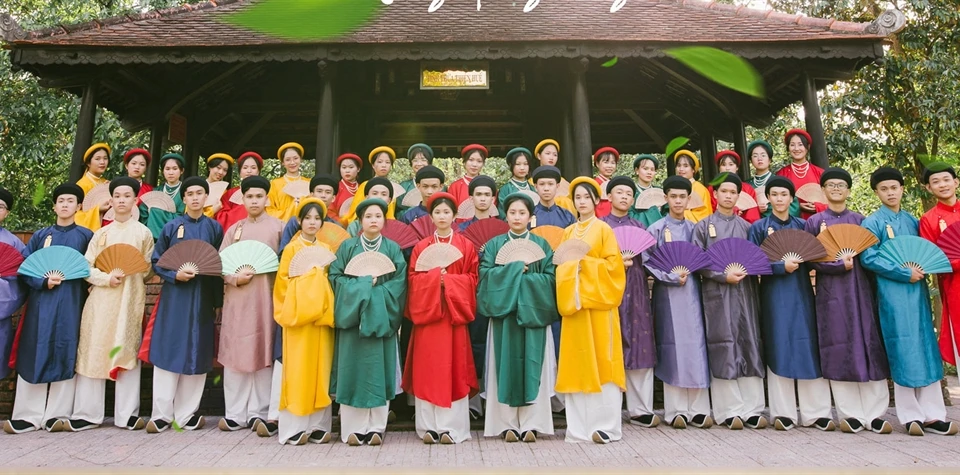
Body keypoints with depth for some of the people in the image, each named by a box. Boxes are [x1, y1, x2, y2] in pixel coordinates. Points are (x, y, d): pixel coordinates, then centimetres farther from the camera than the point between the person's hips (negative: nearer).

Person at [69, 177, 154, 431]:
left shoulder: (143, 232, 7)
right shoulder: (101, 233, 12)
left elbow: (148, 270, 8)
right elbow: (87, 268, 5)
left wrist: (131, 273, -7)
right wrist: (106, 278, -11)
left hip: (130, 301, -2)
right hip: (101, 300, 2)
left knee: (127, 353, -2)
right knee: (94, 353, 2)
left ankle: (127, 413, 4)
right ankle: (88, 413, 11)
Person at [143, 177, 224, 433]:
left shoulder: (214, 228, 5)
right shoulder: (171, 227, 3)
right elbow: (156, 261, 5)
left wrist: (219, 298, -3)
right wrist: (175, 275, -14)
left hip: (202, 298, 1)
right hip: (174, 296, 0)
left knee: (197, 354, 4)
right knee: (168, 351, 0)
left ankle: (187, 413, 14)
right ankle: (162, 413, 10)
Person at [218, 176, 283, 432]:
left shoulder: (278, 227, 5)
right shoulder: (234, 229, 14)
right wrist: (234, 277, -8)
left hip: (266, 297, -3)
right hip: (237, 298, 3)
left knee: (264, 353, 0)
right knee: (235, 353, 3)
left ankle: (259, 412, 10)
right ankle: (235, 413, 12)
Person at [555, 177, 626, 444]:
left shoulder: (604, 229, 2)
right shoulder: (568, 233, 15)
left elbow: (613, 264, -6)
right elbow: (561, 266, 14)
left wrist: (585, 262, -14)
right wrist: (570, 265, -6)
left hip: (598, 302, -4)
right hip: (574, 303, 4)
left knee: (601, 361, -4)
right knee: (577, 362, 3)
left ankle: (606, 424, 3)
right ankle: (580, 427, 9)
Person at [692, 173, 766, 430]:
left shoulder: (746, 226, 14)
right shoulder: (703, 226, 5)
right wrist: (724, 275, -14)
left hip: (745, 292, 3)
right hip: (717, 293, -3)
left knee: (750, 346, 2)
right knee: (723, 348, -3)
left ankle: (752, 409, 8)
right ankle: (729, 411, 4)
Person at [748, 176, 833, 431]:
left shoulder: (802, 225, 11)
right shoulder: (759, 227, 4)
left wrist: (801, 260, -11)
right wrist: (782, 266, -16)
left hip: (801, 293, 2)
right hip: (774, 294, -2)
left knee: (808, 349, 0)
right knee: (778, 350, -1)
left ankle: (816, 412, 8)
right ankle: (783, 413, 7)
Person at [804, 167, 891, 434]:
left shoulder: (859, 220, 13)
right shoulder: (814, 221, 5)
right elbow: (811, 260, -2)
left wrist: (855, 259, -10)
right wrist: (840, 265, -15)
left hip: (860, 290, 2)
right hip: (831, 291, -2)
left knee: (868, 346, -1)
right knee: (839, 349, -3)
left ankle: (874, 414, 4)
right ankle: (850, 414, 4)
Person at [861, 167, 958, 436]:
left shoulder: (912, 221, 14)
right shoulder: (873, 222, -2)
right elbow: (868, 258, -11)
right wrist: (904, 273, -15)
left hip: (918, 290, 5)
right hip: (892, 292, -5)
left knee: (926, 350, 4)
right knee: (903, 352, -3)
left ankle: (932, 415, 9)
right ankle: (910, 416, 6)